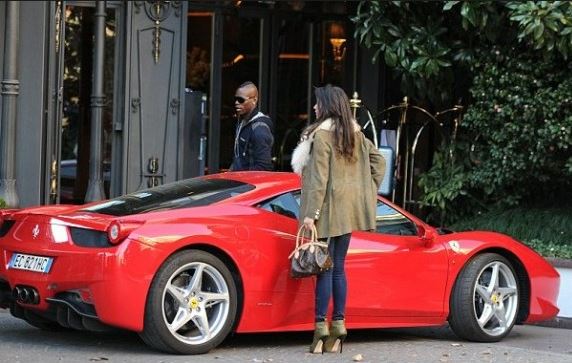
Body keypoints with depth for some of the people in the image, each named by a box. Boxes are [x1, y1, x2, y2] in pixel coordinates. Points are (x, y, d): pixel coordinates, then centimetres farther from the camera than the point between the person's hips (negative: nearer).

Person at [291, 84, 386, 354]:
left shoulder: (322, 133, -11)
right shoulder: (355, 134, 11)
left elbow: (319, 177, -15)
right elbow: (378, 161, 17)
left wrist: (310, 213, -15)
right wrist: (367, 193, 15)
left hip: (328, 209, -7)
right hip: (349, 209, 7)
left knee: (324, 268, -6)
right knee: (338, 268, 10)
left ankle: (321, 326, -6)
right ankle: (338, 325, 10)